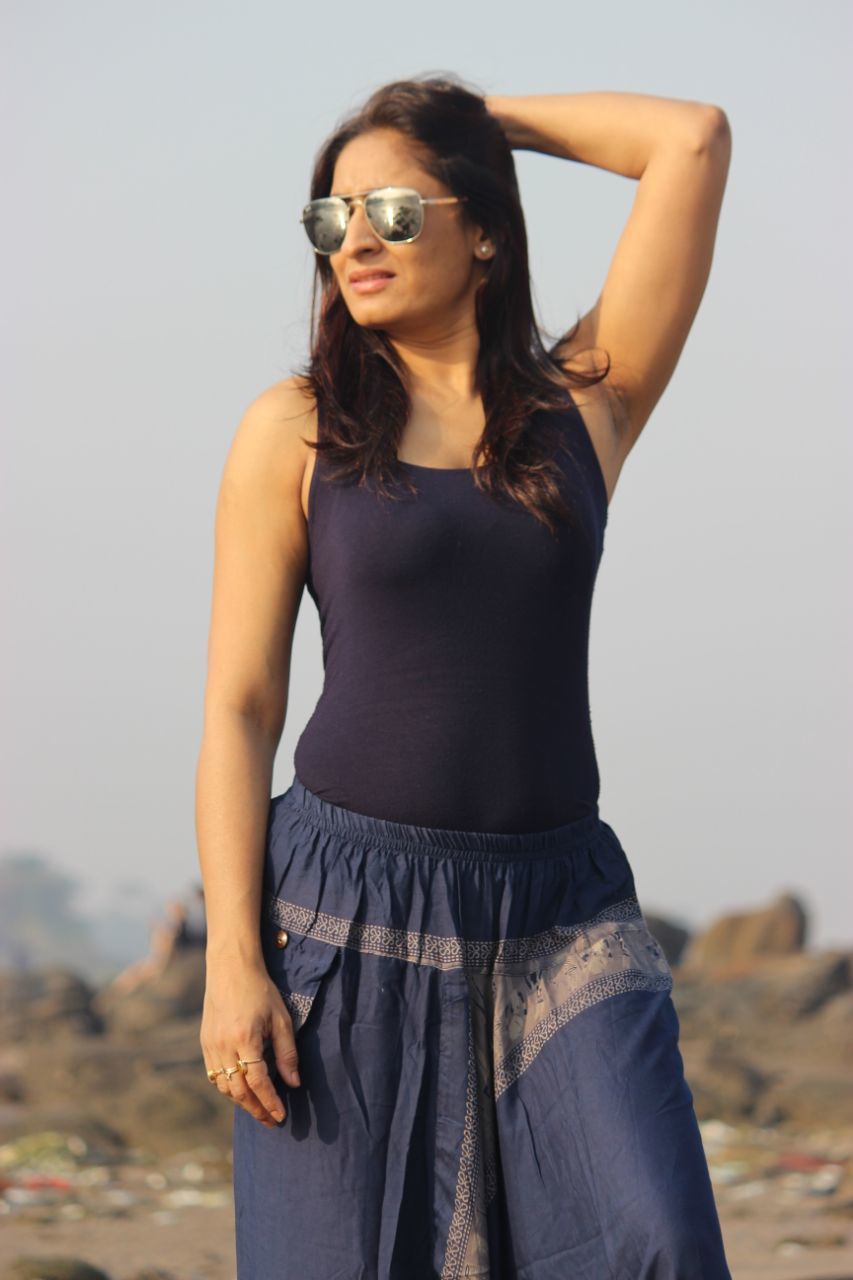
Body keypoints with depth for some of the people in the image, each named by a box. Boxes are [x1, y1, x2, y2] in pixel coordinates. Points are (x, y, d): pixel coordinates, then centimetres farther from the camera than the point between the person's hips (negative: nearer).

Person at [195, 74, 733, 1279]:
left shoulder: (587, 402, 8)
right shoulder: (295, 431, 5)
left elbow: (695, 140, 3)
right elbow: (238, 712, 2)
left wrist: (490, 117, 12)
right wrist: (232, 963, -7)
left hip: (560, 911, 1)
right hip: (348, 909, -1)